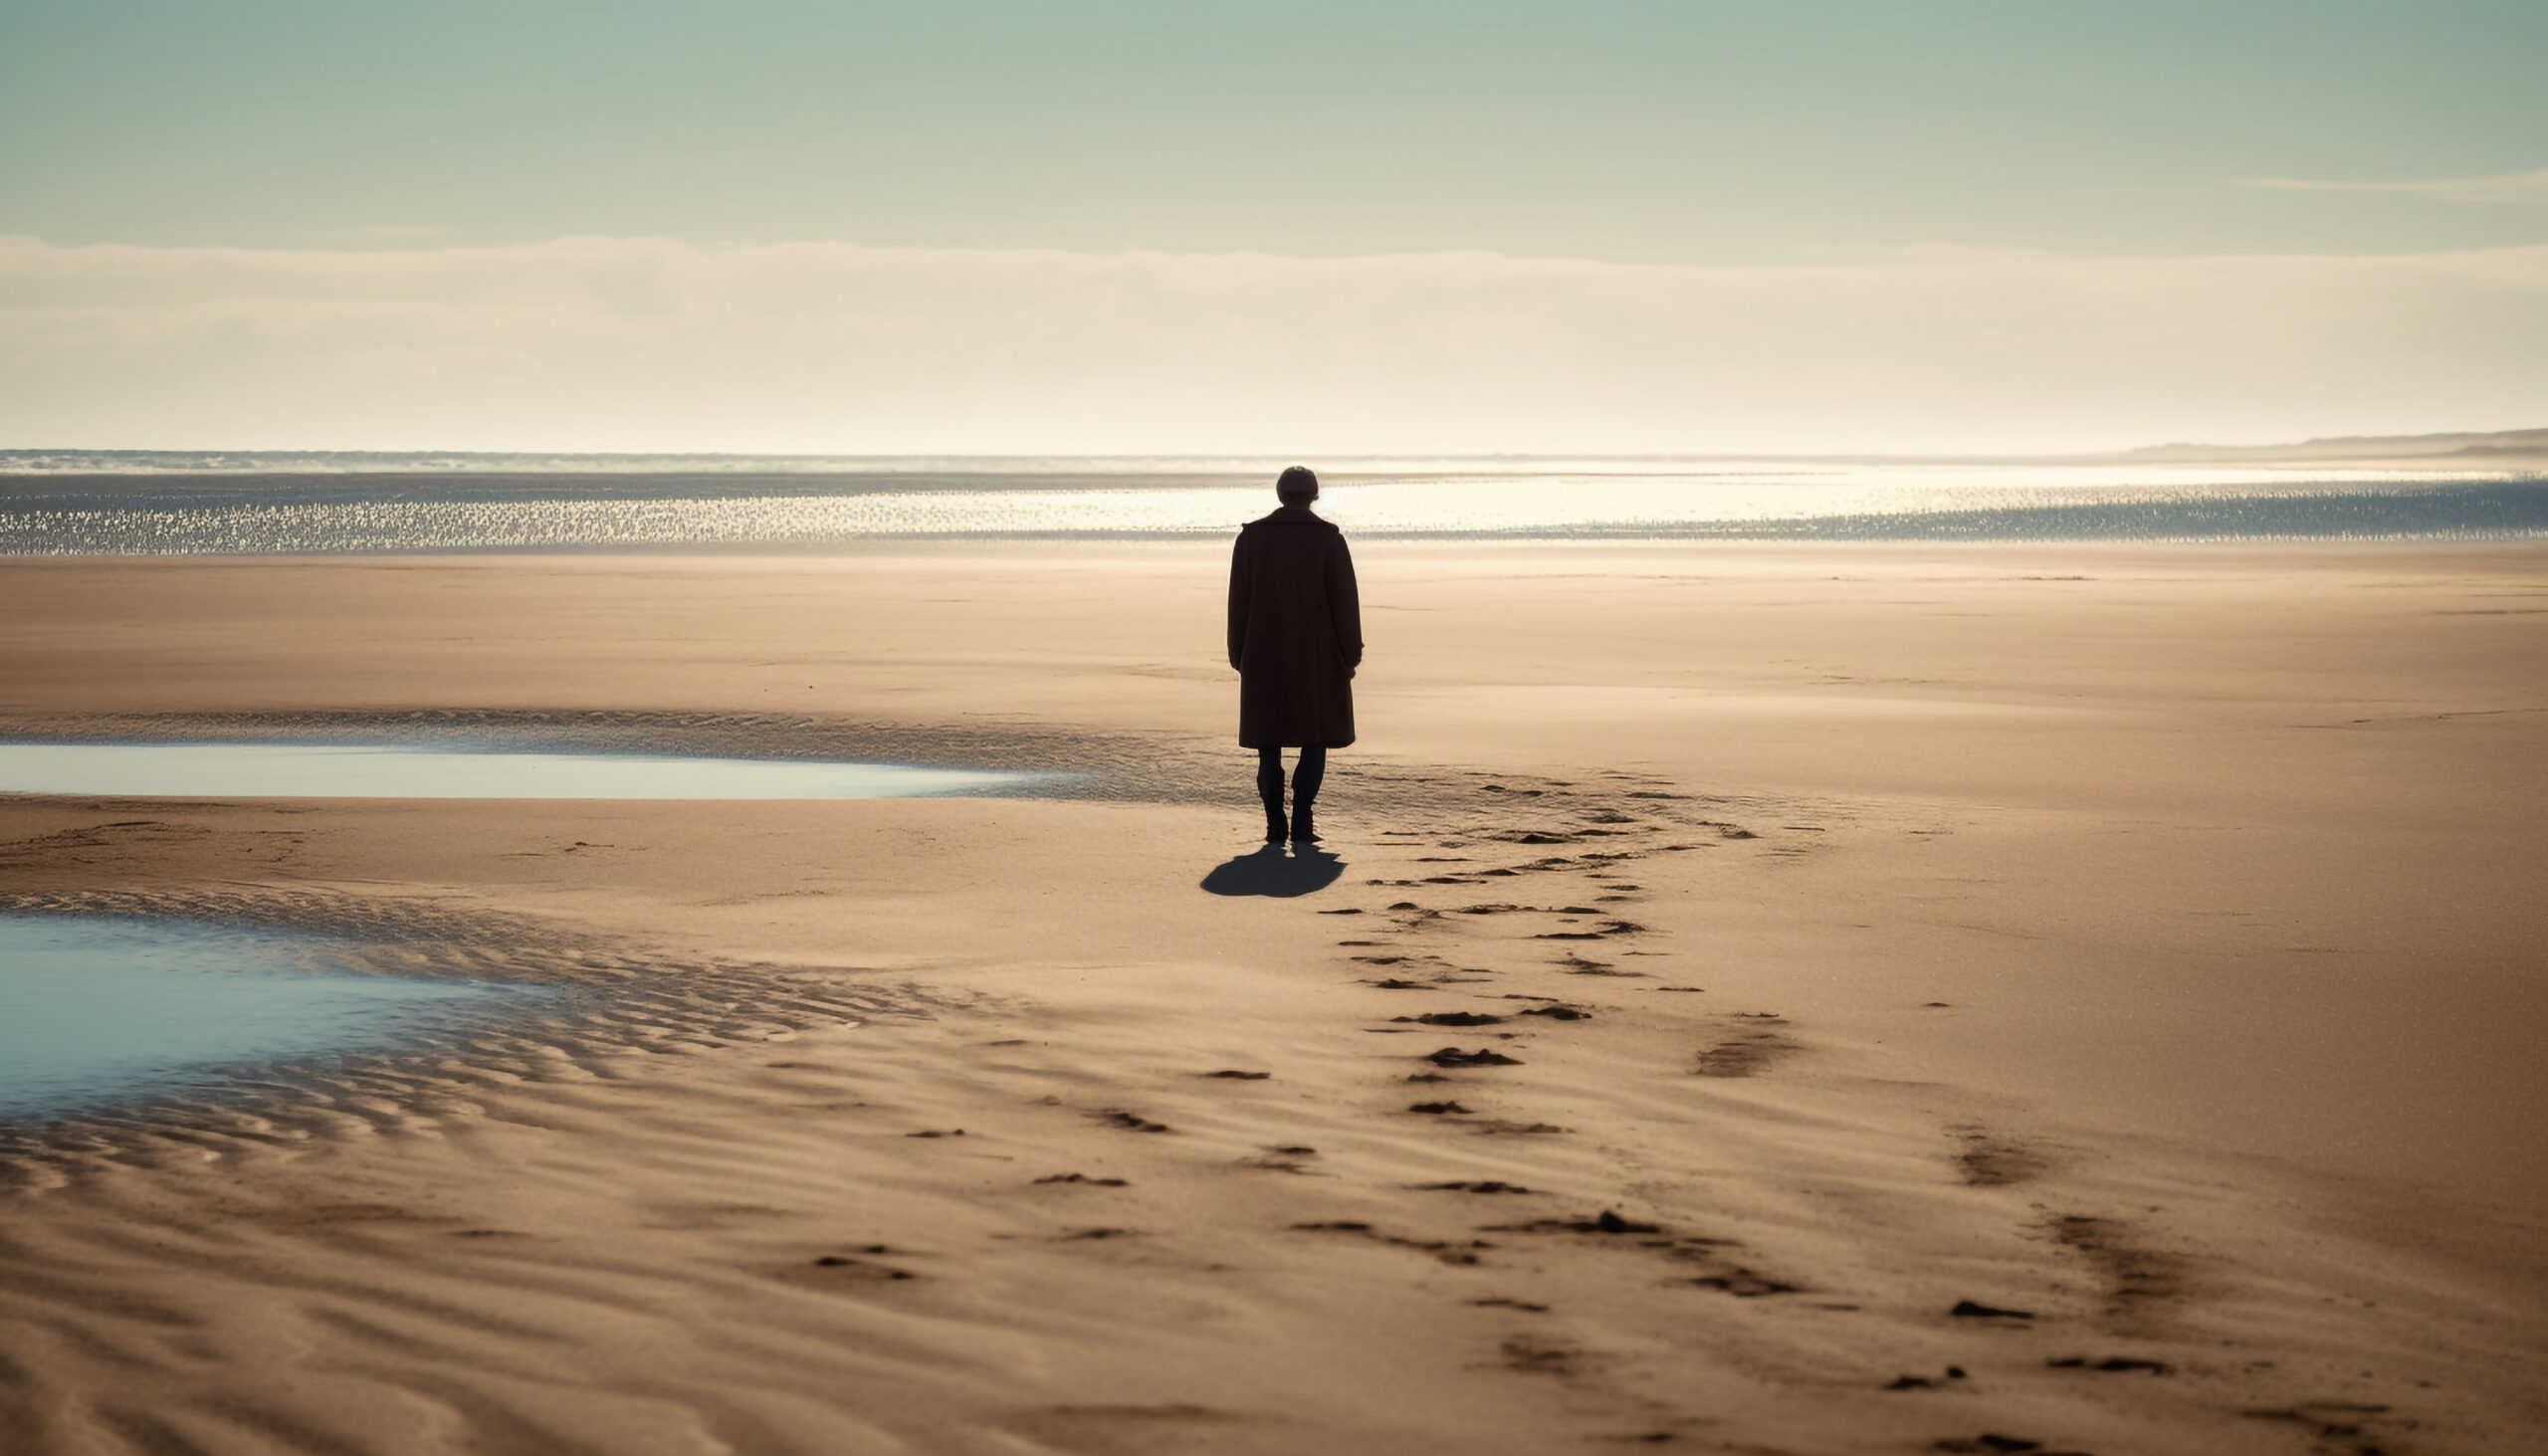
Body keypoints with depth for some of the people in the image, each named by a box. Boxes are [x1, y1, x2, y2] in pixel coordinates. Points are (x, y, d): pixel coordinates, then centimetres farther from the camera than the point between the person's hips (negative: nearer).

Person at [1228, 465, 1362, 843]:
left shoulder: (1251, 536, 0)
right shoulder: (1328, 536, -5)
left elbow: (1239, 599, 1)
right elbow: (1344, 598, -7)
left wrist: (1239, 655, 8)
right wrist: (1350, 654, 0)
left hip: (1264, 652, 2)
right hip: (1317, 654, -2)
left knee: (1269, 739, 9)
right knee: (1316, 734, 8)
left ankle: (1276, 825, 3)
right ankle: (1302, 823, -3)